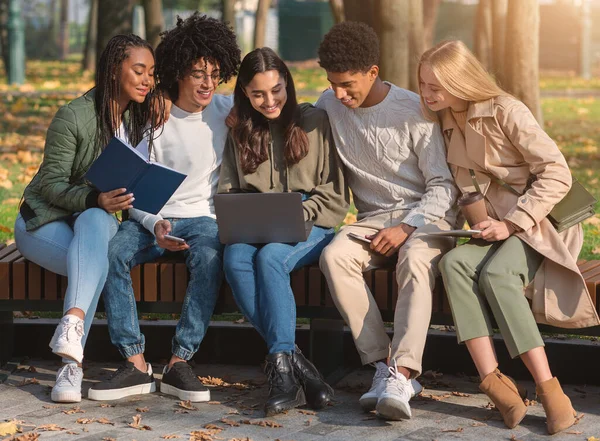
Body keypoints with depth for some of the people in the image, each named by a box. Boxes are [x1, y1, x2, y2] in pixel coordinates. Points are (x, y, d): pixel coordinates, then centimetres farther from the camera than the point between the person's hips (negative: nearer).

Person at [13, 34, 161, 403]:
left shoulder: (141, 119, 4)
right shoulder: (74, 116, -14)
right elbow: (51, 183, -16)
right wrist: (95, 200, -33)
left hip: (99, 218, 3)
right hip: (45, 220, -3)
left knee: (94, 222, -35)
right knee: (96, 263, -34)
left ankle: (73, 321, -52)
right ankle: (72, 364, -39)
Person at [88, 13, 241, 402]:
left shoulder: (228, 112, 4)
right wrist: (155, 225, -23)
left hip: (203, 217, 0)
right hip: (152, 217, 0)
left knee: (210, 257, -36)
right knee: (111, 251, -31)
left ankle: (179, 362, -32)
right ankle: (136, 363, -30)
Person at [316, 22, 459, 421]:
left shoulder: (414, 111, -7)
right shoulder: (329, 106, 6)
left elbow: (443, 185, -6)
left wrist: (407, 228, -20)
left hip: (426, 215, -4)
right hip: (373, 218, 4)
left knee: (416, 261, -39)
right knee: (334, 256, -30)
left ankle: (402, 375, -49)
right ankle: (383, 365, -32)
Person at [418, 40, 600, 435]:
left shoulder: (505, 112, -10)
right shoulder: (448, 122, 12)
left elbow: (557, 174, -14)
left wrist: (511, 224, -19)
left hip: (538, 224, -6)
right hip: (493, 228, 6)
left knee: (496, 273, -34)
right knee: (454, 263, -27)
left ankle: (548, 388, -33)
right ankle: (495, 383, -36)